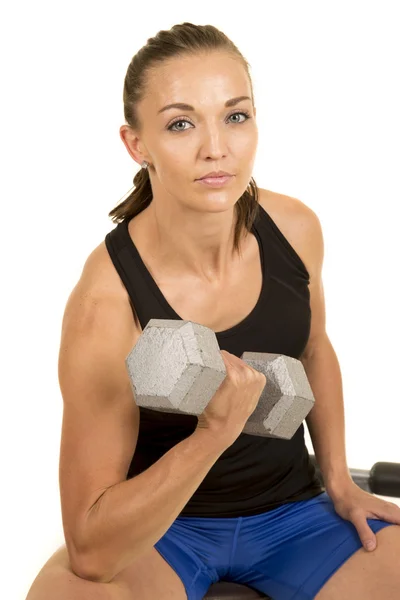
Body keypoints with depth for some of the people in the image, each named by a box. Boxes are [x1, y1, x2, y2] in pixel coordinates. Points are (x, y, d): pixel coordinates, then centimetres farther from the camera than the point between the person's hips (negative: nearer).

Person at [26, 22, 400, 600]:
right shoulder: (104, 305, -26)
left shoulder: (295, 229, -11)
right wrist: (211, 434, -38)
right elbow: (90, 552, -27)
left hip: (292, 510, 4)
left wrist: (339, 482, 10)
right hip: (158, 527, -4)